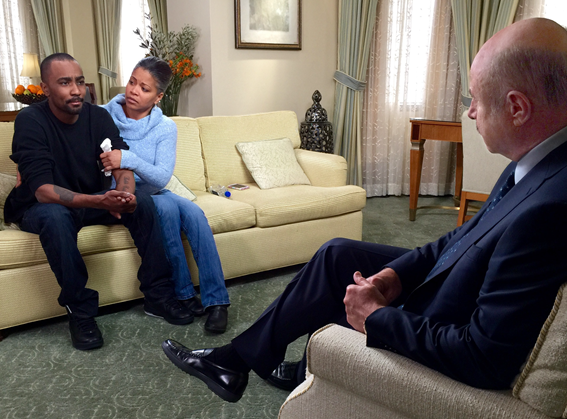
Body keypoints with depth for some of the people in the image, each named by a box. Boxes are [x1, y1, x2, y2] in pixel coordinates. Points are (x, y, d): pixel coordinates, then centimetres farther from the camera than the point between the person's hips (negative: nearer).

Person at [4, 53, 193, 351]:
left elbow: (123, 164, -16)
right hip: (42, 207, -4)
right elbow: (42, 190, -30)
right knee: (54, 217, -38)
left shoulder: (98, 116, -7)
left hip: (93, 201, 5)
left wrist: (124, 194, -41)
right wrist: (100, 201, -46)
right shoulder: (30, 121, -21)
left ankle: (157, 295, -12)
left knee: (142, 201, -19)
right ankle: (80, 310, -23)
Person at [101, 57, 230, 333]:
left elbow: (161, 178, -17)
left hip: (151, 194, 3)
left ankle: (215, 300, -22)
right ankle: (183, 293, -21)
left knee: (194, 213, -26)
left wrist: (128, 160, -33)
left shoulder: (165, 128, -4)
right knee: (166, 206, -32)